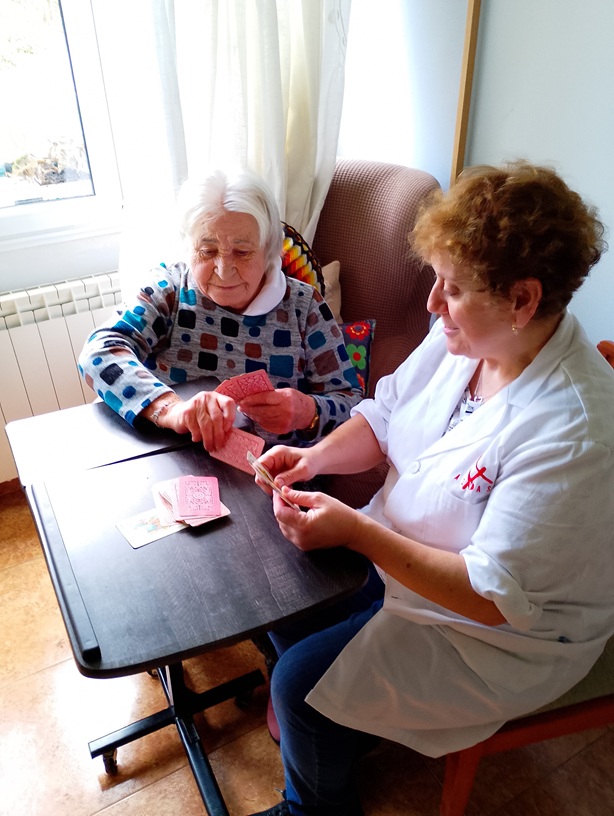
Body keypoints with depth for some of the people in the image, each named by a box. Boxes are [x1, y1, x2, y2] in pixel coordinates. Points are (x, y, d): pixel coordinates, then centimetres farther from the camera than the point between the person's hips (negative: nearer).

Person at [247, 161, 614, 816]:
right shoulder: (462, 335, -10)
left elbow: (494, 595, -31)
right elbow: (384, 417, 2)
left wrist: (355, 531, -32)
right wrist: (316, 457, -17)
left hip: (502, 637, -7)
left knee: (301, 686, -8)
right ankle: (344, 727, 37)